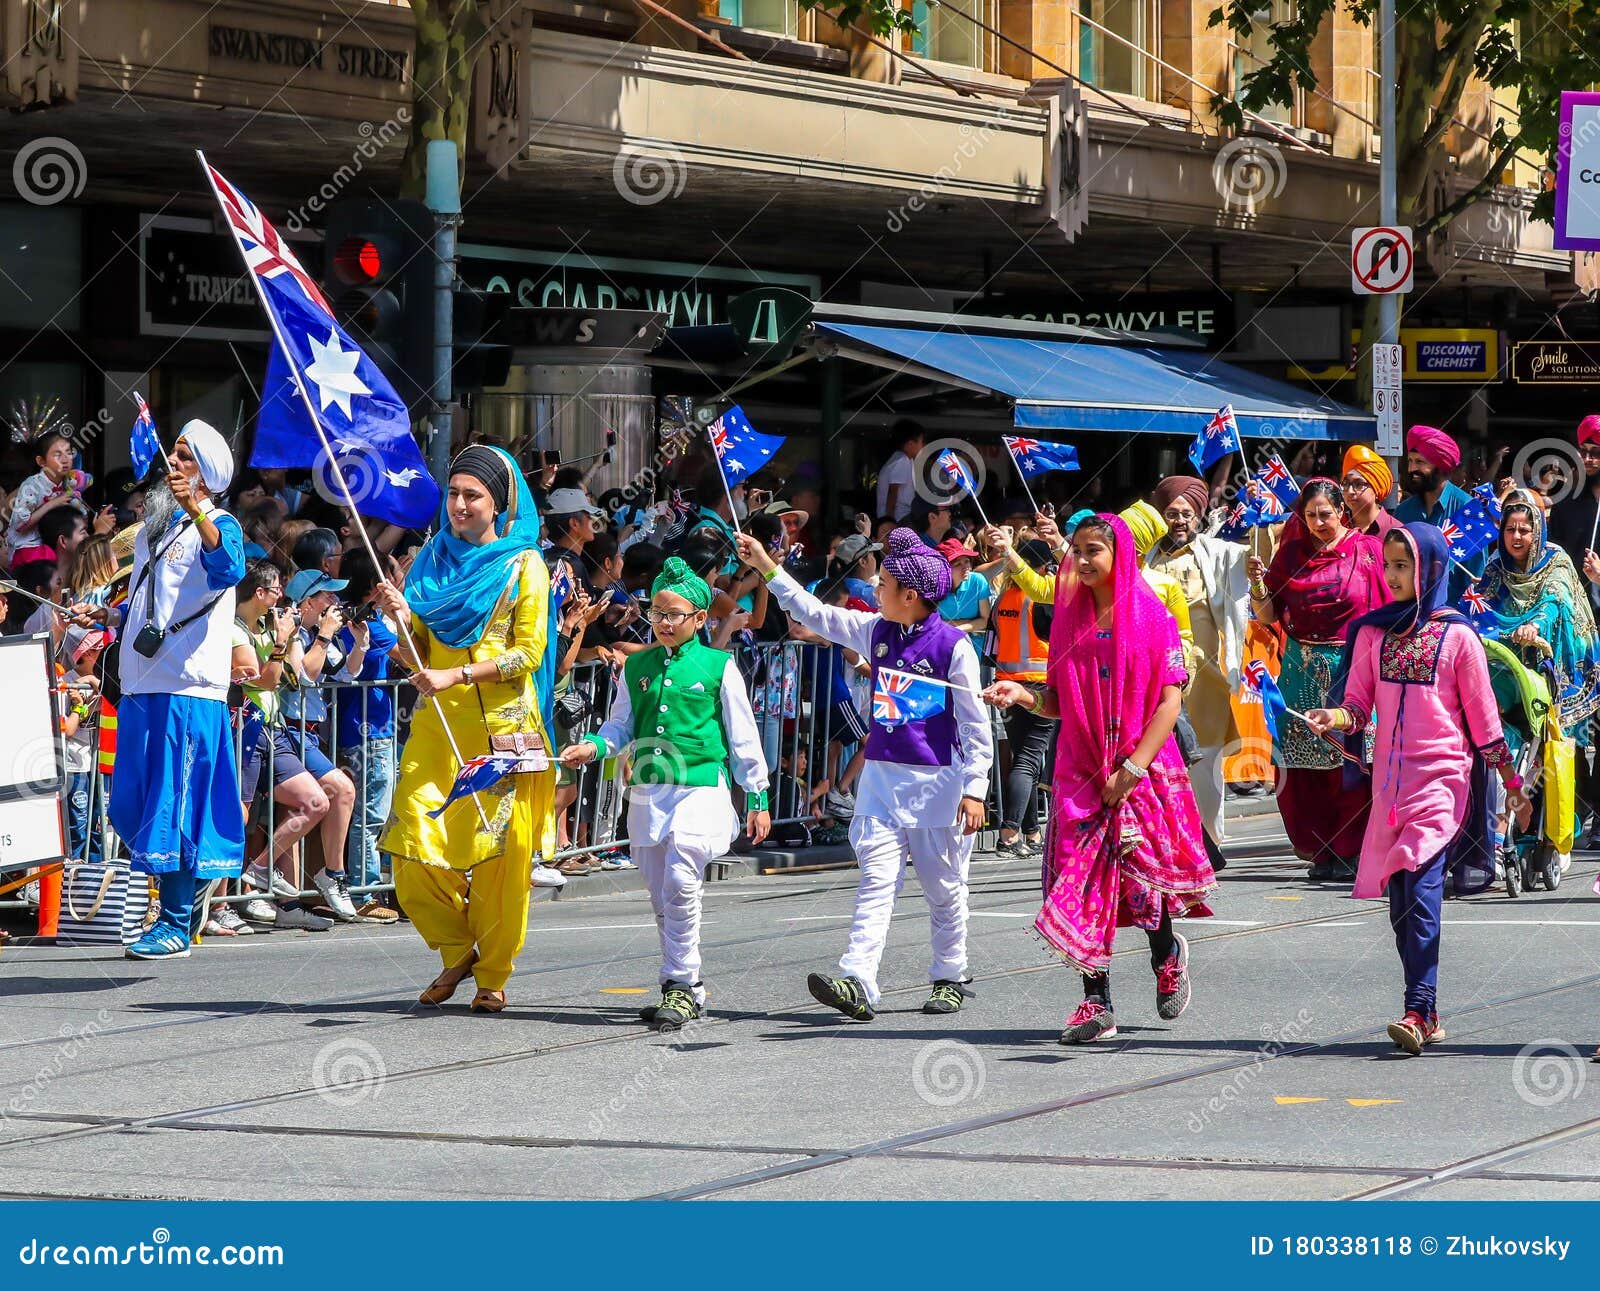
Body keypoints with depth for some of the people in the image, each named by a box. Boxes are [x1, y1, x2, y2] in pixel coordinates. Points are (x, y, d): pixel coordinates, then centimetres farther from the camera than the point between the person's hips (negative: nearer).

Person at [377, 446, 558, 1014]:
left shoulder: (524, 565, 2)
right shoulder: (433, 560, 15)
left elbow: (528, 652, -5)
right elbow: (416, 653, 17)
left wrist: (453, 676, -13)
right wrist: (402, 617, -5)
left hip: (502, 726, -4)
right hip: (437, 724, 4)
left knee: (497, 849, -6)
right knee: (413, 843, -8)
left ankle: (493, 974, 8)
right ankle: (458, 951, 14)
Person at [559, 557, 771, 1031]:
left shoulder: (718, 666, 2)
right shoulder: (636, 667, 13)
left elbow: (743, 737, 6)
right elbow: (621, 725, 15)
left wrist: (756, 798, 6)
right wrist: (594, 746, -7)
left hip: (701, 785, -5)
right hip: (648, 790, 5)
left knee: (680, 880, -19)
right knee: (661, 895, 7)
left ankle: (680, 985, -11)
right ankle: (690, 990, 18)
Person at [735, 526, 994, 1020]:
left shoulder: (953, 646, -9)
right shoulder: (875, 632, 8)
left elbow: (975, 723, -7)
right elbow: (813, 612, 17)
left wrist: (974, 788, -11)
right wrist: (766, 566, 14)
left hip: (936, 783, -4)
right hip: (881, 776, 4)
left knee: (944, 887, 7)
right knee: (877, 880, -7)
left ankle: (950, 978, 24)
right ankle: (857, 983, -18)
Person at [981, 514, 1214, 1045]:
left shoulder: (1152, 616, -2)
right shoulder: (1070, 618, 11)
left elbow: (1170, 701, -7)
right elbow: (1059, 703, 13)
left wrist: (1132, 770, -14)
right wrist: (1022, 694, -8)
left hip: (1145, 769, -3)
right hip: (1082, 772, 4)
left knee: (1142, 876, -8)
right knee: (1083, 880, -6)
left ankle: (1167, 954, 25)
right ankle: (1097, 1004, -2)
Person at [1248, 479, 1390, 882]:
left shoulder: (1368, 550, 3)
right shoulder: (1291, 553, 9)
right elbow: (1267, 616, 8)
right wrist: (1258, 583, -10)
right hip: (1302, 671, 2)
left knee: (1351, 761, -7)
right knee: (1302, 765, -1)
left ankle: (1350, 850, 1)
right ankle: (1319, 850, 8)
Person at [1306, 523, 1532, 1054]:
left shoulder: (1457, 635, -3)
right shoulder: (1372, 631, 8)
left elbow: (1483, 716, 2)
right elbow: (1358, 704, 8)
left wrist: (1512, 783, 6)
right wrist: (1335, 717, -15)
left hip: (1443, 775, -5)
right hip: (1390, 778, 5)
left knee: (1420, 887, -18)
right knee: (1401, 899, 6)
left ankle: (1418, 1011, -23)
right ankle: (1427, 1015, 14)